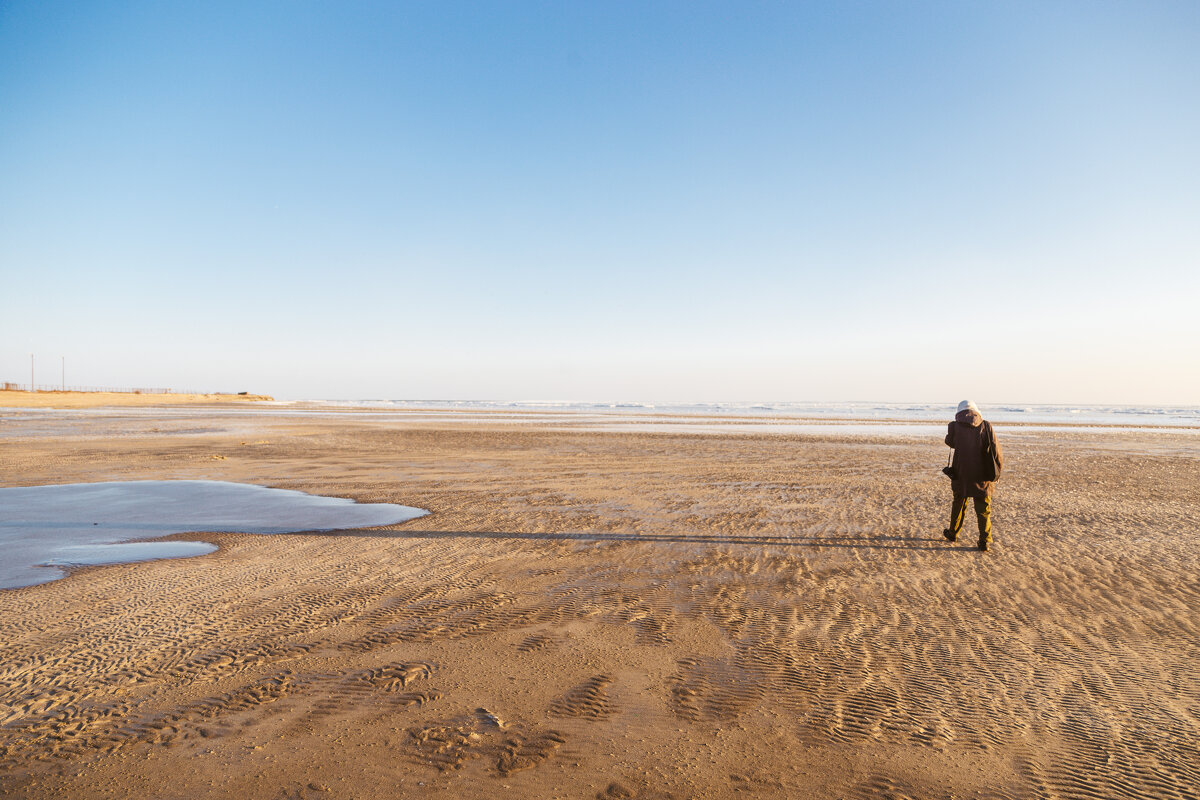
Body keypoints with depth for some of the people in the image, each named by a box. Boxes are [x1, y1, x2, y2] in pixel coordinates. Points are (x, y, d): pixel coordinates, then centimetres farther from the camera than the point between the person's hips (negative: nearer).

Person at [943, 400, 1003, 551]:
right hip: (982, 476, 0)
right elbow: (996, 452, -5)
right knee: (983, 509, 7)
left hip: (961, 474, 1)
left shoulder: (955, 427, -6)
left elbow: (950, 442, 14)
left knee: (958, 504, 19)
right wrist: (997, 471, 5)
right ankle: (984, 540, 2)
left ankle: (953, 533, 32)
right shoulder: (986, 427, -5)